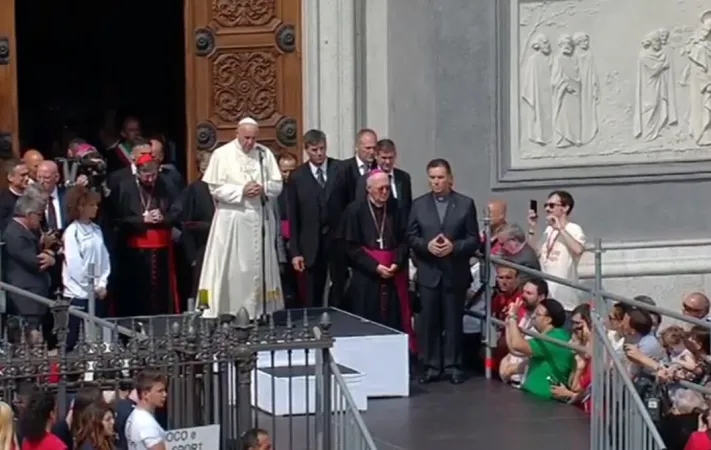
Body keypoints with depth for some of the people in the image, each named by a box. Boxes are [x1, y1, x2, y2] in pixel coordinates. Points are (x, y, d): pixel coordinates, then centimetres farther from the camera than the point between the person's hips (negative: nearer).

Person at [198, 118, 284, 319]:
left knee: (259, 267, 7)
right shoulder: (222, 155, -4)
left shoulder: (265, 154, 5)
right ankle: (221, 312, 1)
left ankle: (258, 312, 14)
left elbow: (277, 185, 6)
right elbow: (215, 188, -8)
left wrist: (264, 189, -15)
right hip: (232, 220, -3)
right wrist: (241, 191, -18)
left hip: (260, 219, 3)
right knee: (229, 269, -2)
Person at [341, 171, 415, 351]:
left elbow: (404, 240, 7)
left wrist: (397, 263, -10)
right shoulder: (355, 210, -2)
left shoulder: (395, 209, 7)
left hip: (393, 276, 3)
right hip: (365, 277, -2)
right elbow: (351, 246, -6)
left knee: (393, 322, -1)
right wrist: (374, 266, -13)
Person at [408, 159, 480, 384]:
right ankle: (432, 366, 9)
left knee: (453, 321, 4)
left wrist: (454, 247, -17)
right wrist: (427, 245, -14)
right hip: (428, 273, 1)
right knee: (429, 321, 3)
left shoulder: (466, 204, 1)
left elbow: (474, 239, -1)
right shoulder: (418, 204, 6)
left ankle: (453, 365, 10)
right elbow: (411, 237, 4)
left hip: (455, 273, -1)